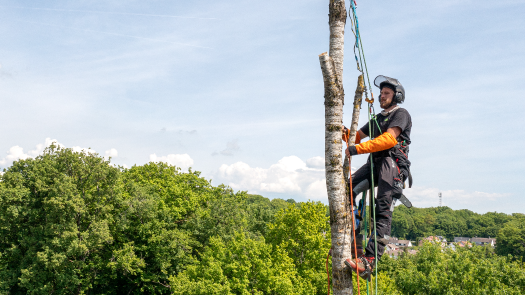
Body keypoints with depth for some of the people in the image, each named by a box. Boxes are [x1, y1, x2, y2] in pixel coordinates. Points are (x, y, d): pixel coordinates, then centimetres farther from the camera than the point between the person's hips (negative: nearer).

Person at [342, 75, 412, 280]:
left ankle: (370, 260, -28)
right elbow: (357, 136, 25)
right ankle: (353, 239, -10)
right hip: (374, 163, 8)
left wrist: (358, 149, -22)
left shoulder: (401, 114, 3)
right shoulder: (377, 119, 30)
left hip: (393, 164, -7)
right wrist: (345, 133, 0)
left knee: (382, 211, -17)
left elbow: (389, 139, -14)